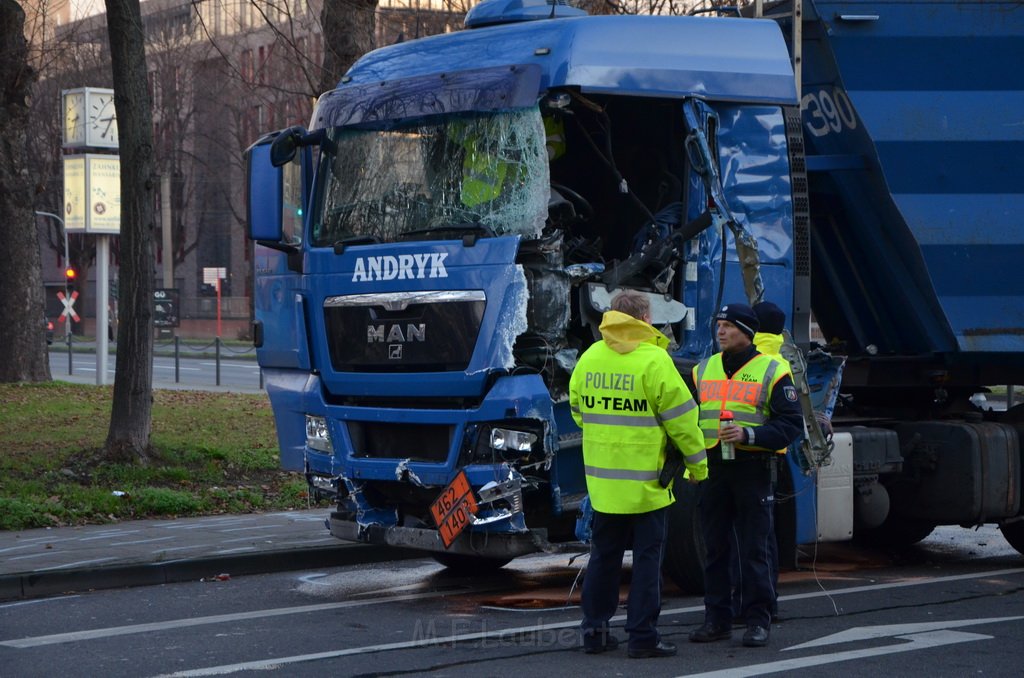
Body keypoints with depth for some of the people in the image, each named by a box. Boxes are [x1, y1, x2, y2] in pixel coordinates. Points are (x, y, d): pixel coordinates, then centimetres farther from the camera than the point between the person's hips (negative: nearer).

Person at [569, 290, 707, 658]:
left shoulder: (589, 359, 4)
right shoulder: (654, 360, -13)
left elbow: (579, 411, 14)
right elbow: (681, 419, -11)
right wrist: (698, 463, 1)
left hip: (602, 477, 5)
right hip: (646, 480, -5)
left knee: (604, 554, 14)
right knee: (647, 557, 2)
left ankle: (595, 629, 17)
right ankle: (643, 636, 2)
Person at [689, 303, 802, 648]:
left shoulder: (772, 371, -1)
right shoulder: (703, 370, 14)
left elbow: (791, 424, -6)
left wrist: (749, 434, -18)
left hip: (753, 467, -5)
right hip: (713, 467, 5)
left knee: (753, 549, -2)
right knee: (715, 548, 7)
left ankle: (758, 620, 5)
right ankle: (717, 619, 14)